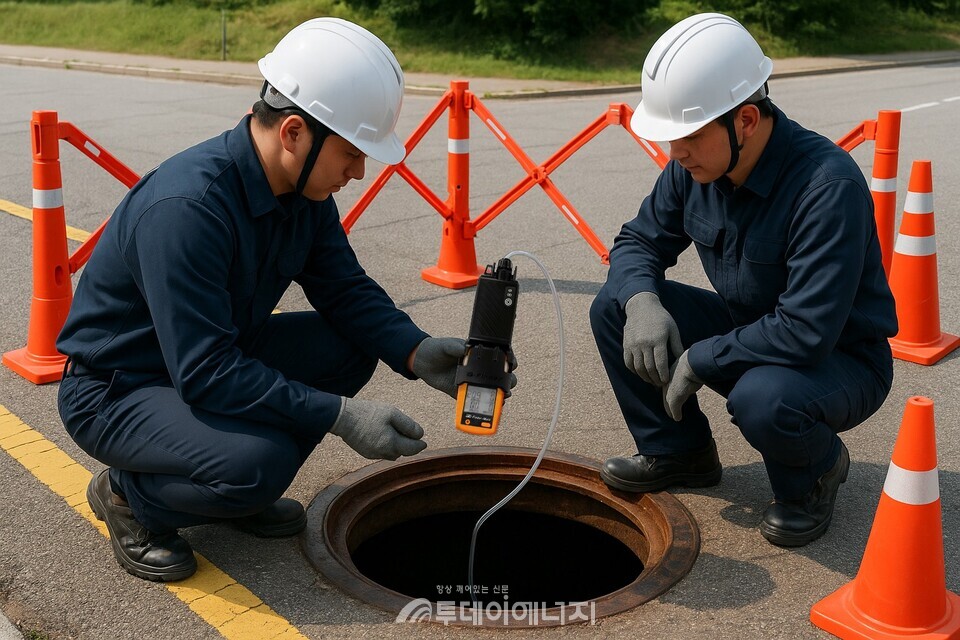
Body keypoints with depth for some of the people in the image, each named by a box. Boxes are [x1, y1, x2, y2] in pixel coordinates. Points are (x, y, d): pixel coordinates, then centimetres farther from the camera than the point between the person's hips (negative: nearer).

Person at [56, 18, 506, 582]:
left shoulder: (304, 187, -8)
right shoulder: (185, 208, -33)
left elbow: (346, 288, 0)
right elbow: (205, 373, -34)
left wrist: (417, 352, -18)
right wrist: (340, 415, -32)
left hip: (215, 360, 8)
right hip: (114, 390, -8)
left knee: (352, 346, -7)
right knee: (259, 462, -32)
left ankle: (247, 492, 8)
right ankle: (129, 495, 0)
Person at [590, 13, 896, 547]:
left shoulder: (830, 185, -31)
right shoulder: (694, 165, -9)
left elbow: (808, 332, -35)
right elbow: (639, 240, 3)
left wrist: (697, 361, -26)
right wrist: (642, 301, -20)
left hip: (841, 359, -6)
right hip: (747, 331, 7)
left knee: (761, 399, -39)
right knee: (614, 306, -8)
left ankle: (816, 471, -1)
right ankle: (677, 451, 11)